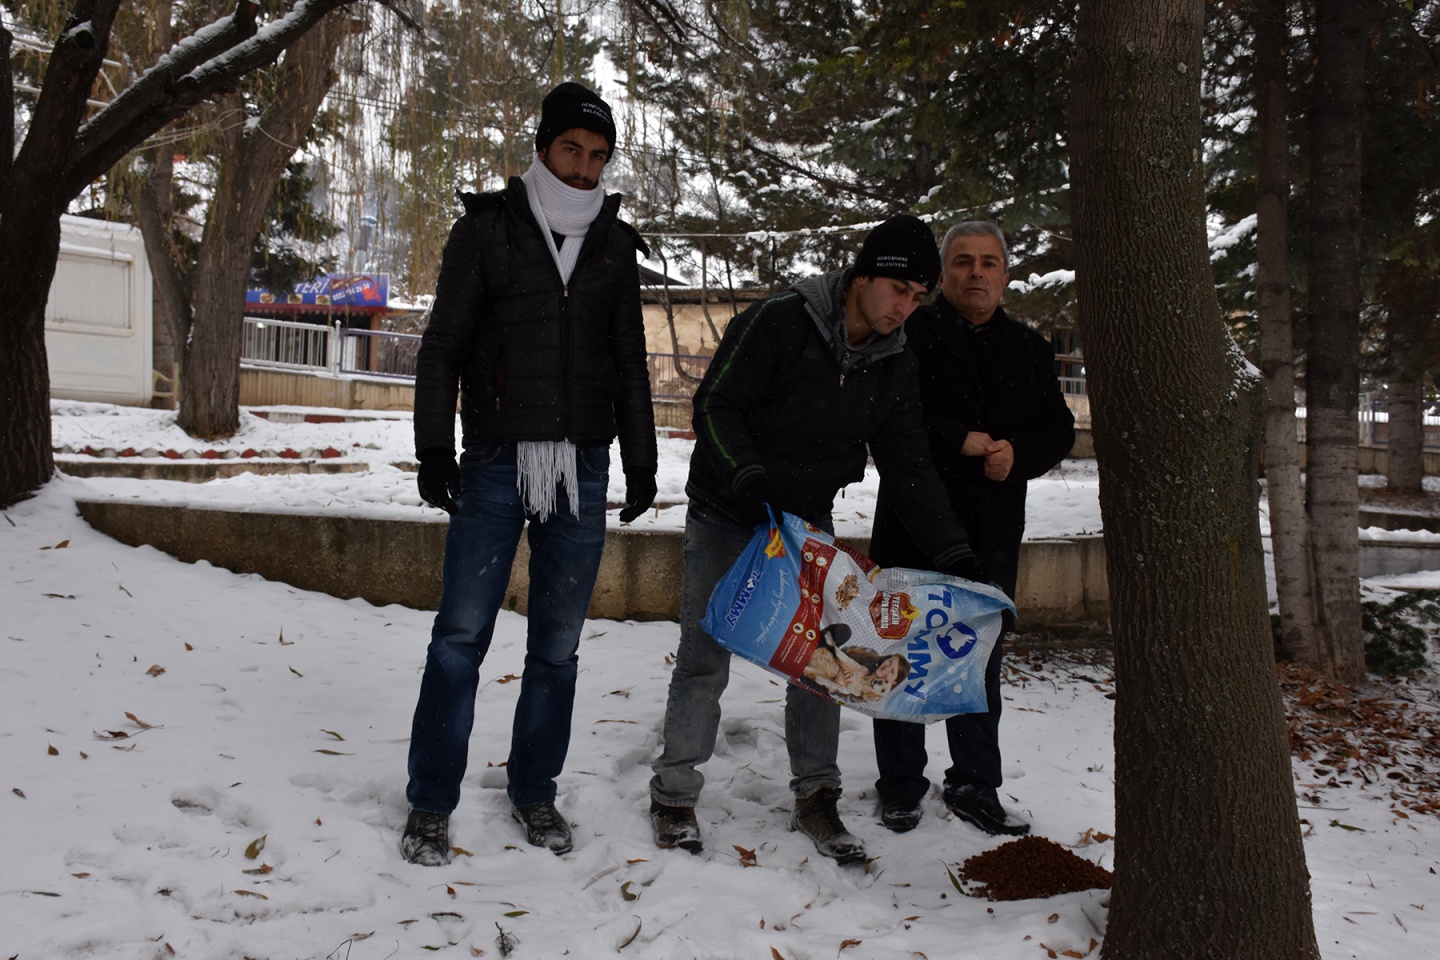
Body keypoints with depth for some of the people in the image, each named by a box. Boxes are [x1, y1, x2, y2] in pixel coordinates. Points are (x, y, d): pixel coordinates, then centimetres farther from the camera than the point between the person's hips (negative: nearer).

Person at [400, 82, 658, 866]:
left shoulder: (614, 243, 12)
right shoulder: (488, 228, 2)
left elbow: (630, 361, 17)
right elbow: (443, 344, 1)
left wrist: (640, 462, 14)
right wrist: (435, 448, -6)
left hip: (583, 467, 3)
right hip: (496, 460, -3)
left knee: (557, 643, 9)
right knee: (461, 635, -2)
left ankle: (534, 791, 23)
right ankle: (430, 803, 10)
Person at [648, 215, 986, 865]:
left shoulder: (894, 369, -1)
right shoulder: (779, 322, -18)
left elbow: (910, 469, -2)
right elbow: (715, 405, -19)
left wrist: (954, 553, -13)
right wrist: (749, 477, -35)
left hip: (808, 522, 5)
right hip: (726, 515, -5)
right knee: (705, 659, -3)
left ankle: (815, 799, 17)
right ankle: (674, 795, 12)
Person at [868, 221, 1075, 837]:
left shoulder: (1029, 349, 12)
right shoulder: (909, 336, -3)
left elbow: (1058, 429, 9)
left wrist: (1017, 453, -11)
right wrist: (959, 440, -20)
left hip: (993, 534, 4)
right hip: (913, 525, -4)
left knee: (981, 660, 12)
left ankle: (974, 786, 25)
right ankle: (900, 787, 19)